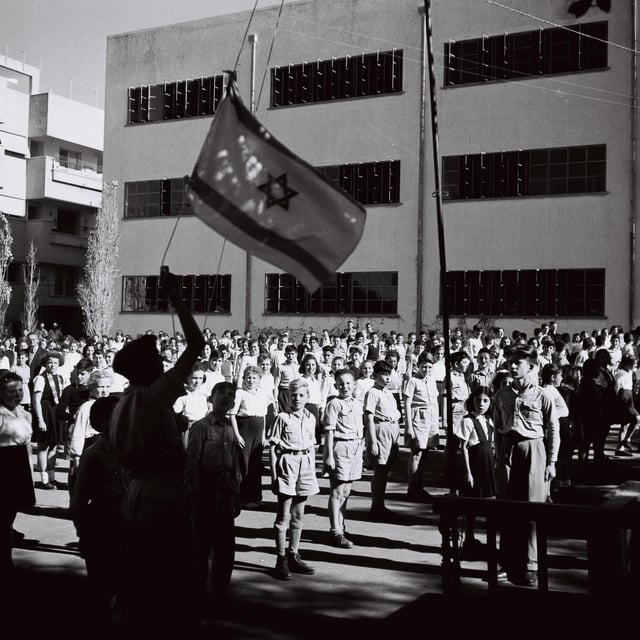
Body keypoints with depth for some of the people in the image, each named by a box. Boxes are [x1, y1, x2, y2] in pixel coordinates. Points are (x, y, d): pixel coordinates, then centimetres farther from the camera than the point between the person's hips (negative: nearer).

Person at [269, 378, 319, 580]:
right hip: (287, 463, -5)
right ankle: (281, 559, 7)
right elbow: (273, 447, -6)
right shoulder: (282, 418, -6)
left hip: (305, 465, 5)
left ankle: (293, 556, 24)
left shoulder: (310, 419, 9)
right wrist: (274, 474, -10)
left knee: (298, 515, 13)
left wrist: (313, 471, 11)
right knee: (283, 515, 0)